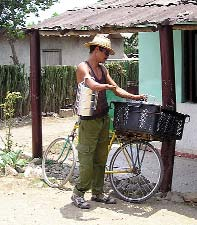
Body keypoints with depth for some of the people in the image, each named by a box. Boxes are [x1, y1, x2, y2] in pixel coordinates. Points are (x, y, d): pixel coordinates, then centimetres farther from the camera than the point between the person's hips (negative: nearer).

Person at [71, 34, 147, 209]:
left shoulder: (103, 69, 13)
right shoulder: (83, 67, -11)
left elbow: (116, 89, 16)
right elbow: (94, 86, -28)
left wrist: (134, 97, 6)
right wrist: (108, 86, -11)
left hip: (103, 119, 8)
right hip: (89, 120, -8)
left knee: (100, 159, 12)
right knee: (87, 159, -4)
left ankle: (98, 193, 22)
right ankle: (78, 194, 7)